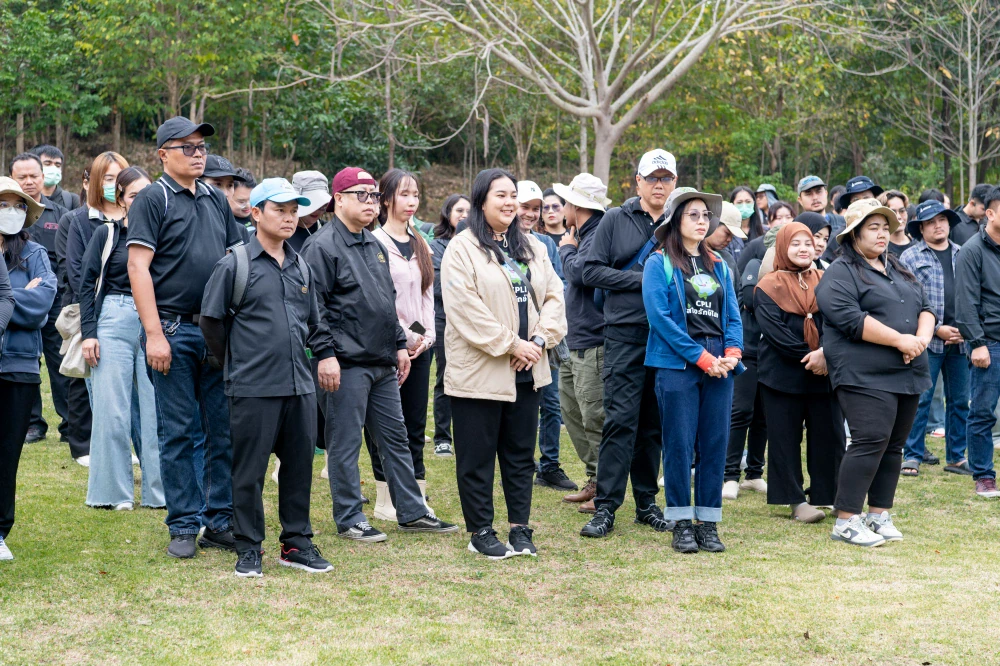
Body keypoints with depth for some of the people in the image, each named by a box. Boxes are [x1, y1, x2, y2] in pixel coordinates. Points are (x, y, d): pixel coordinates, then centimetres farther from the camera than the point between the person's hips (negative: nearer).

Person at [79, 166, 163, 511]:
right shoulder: (107, 234, 4)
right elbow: (87, 284, 3)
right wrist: (88, 332, -5)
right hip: (113, 321, -1)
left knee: (155, 410, 1)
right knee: (112, 410, 1)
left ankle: (158, 490, 10)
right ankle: (114, 492, 10)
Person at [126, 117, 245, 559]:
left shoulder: (216, 200, 15)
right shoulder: (152, 200, -3)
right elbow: (138, 266, -10)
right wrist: (154, 334, -16)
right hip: (174, 328, -5)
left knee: (224, 429, 6)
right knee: (178, 431, 1)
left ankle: (220, 521, 15)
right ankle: (183, 526, 9)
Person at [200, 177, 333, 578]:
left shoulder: (300, 267, 12)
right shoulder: (235, 264, -6)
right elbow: (211, 320, -2)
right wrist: (238, 362, 5)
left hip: (299, 385, 6)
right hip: (253, 389, -5)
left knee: (299, 465, 10)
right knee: (249, 470, 1)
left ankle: (296, 544, 21)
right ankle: (248, 549, 11)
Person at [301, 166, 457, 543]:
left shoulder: (374, 246, 18)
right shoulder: (322, 246, -10)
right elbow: (314, 307, -16)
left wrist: (399, 344, 19)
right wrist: (325, 354, -20)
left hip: (383, 364, 9)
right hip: (346, 364, -9)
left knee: (396, 438, 13)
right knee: (345, 444, 0)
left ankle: (411, 512, 21)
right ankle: (349, 520, 8)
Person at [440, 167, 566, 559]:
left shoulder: (532, 247, 14)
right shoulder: (462, 249, -8)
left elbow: (553, 296, 9)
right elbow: (466, 310, -16)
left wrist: (539, 339, -8)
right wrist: (511, 344, -16)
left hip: (526, 372, 6)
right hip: (479, 372, -6)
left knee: (521, 453, 11)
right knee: (477, 457, 2)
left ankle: (520, 528, 20)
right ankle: (480, 533, 11)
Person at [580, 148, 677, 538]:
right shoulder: (616, 220, 4)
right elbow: (591, 271, -1)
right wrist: (641, 280, -9)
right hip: (626, 334, -3)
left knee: (655, 423, 9)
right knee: (621, 420, -7)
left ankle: (646, 502, 18)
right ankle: (605, 507, -4)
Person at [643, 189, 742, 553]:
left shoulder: (719, 266, 16)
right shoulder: (660, 263, 0)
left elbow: (732, 315, 14)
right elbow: (659, 315, -10)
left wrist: (732, 352, -6)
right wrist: (700, 357, -13)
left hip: (719, 366, 5)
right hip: (677, 363, -5)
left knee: (715, 444, 4)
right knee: (680, 444, -2)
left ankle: (708, 523, 11)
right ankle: (681, 523, 6)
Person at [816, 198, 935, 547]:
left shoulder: (899, 270, 22)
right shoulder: (840, 273, -4)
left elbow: (925, 307, 17)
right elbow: (850, 319, -16)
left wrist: (922, 338, -5)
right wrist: (900, 340, -16)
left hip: (907, 374, 8)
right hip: (865, 375, -8)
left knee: (893, 446, 9)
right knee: (870, 441, -15)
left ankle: (879, 514, 18)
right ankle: (846, 521, -10)